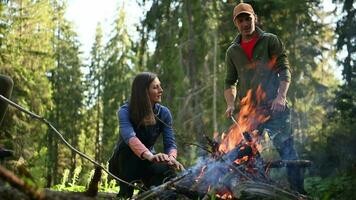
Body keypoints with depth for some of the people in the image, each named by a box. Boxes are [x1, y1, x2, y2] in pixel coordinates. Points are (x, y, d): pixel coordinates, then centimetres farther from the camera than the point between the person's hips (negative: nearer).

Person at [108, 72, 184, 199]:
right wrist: (149, 155, -62)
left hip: (146, 163, 2)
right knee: (128, 146, -36)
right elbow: (129, 136, -42)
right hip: (124, 163, -2)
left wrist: (171, 158, -42)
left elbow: (170, 143, -17)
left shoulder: (164, 113, -9)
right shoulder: (125, 111, -21)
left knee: (167, 170, -32)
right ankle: (125, 193, -27)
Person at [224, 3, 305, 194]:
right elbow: (230, 82, 16)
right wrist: (231, 104, -2)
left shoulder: (270, 40, 5)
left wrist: (281, 96, -17)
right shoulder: (232, 51, 13)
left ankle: (299, 193, -3)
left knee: (287, 150, -8)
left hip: (275, 108, -4)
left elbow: (285, 70, -2)